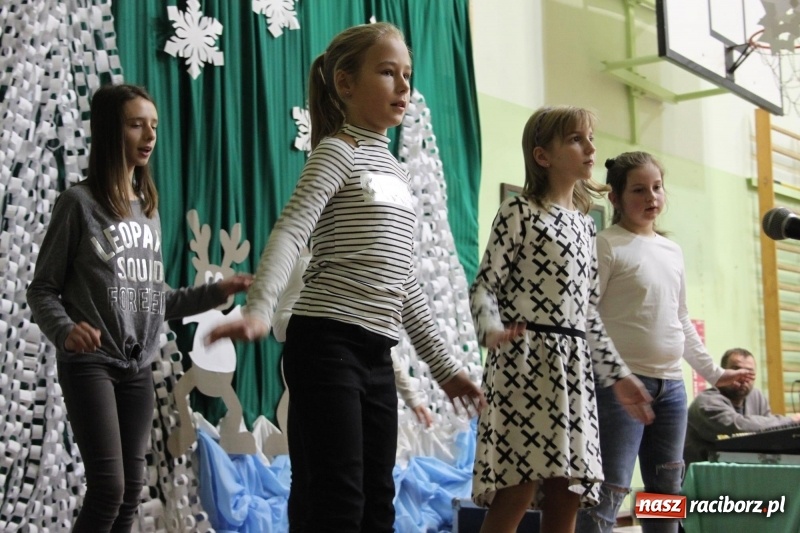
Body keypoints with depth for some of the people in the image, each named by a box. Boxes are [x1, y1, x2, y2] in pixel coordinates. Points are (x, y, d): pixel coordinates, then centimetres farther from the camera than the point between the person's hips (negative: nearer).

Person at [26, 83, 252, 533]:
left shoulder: (149, 208, 12)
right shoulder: (79, 203, -6)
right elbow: (43, 290, -6)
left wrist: (217, 292, 4)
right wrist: (65, 331, -25)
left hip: (139, 367, 6)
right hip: (90, 364, -6)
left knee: (132, 489, 7)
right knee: (108, 487, -12)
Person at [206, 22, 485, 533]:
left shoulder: (398, 173, 20)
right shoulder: (338, 152, -3)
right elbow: (290, 232, -19)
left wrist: (444, 364, 22)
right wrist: (258, 309, -37)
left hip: (376, 354, 8)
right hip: (326, 343, -8)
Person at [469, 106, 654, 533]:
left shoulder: (584, 224, 20)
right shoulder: (519, 212, 0)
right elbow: (484, 286, -7)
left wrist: (617, 374, 19)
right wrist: (492, 331, -27)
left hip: (574, 368, 7)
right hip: (524, 359, -7)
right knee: (515, 496, -10)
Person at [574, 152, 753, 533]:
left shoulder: (673, 251, 15)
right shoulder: (607, 246, -6)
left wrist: (712, 371, 25)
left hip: (670, 385, 8)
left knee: (667, 493, 12)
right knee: (609, 492, -11)